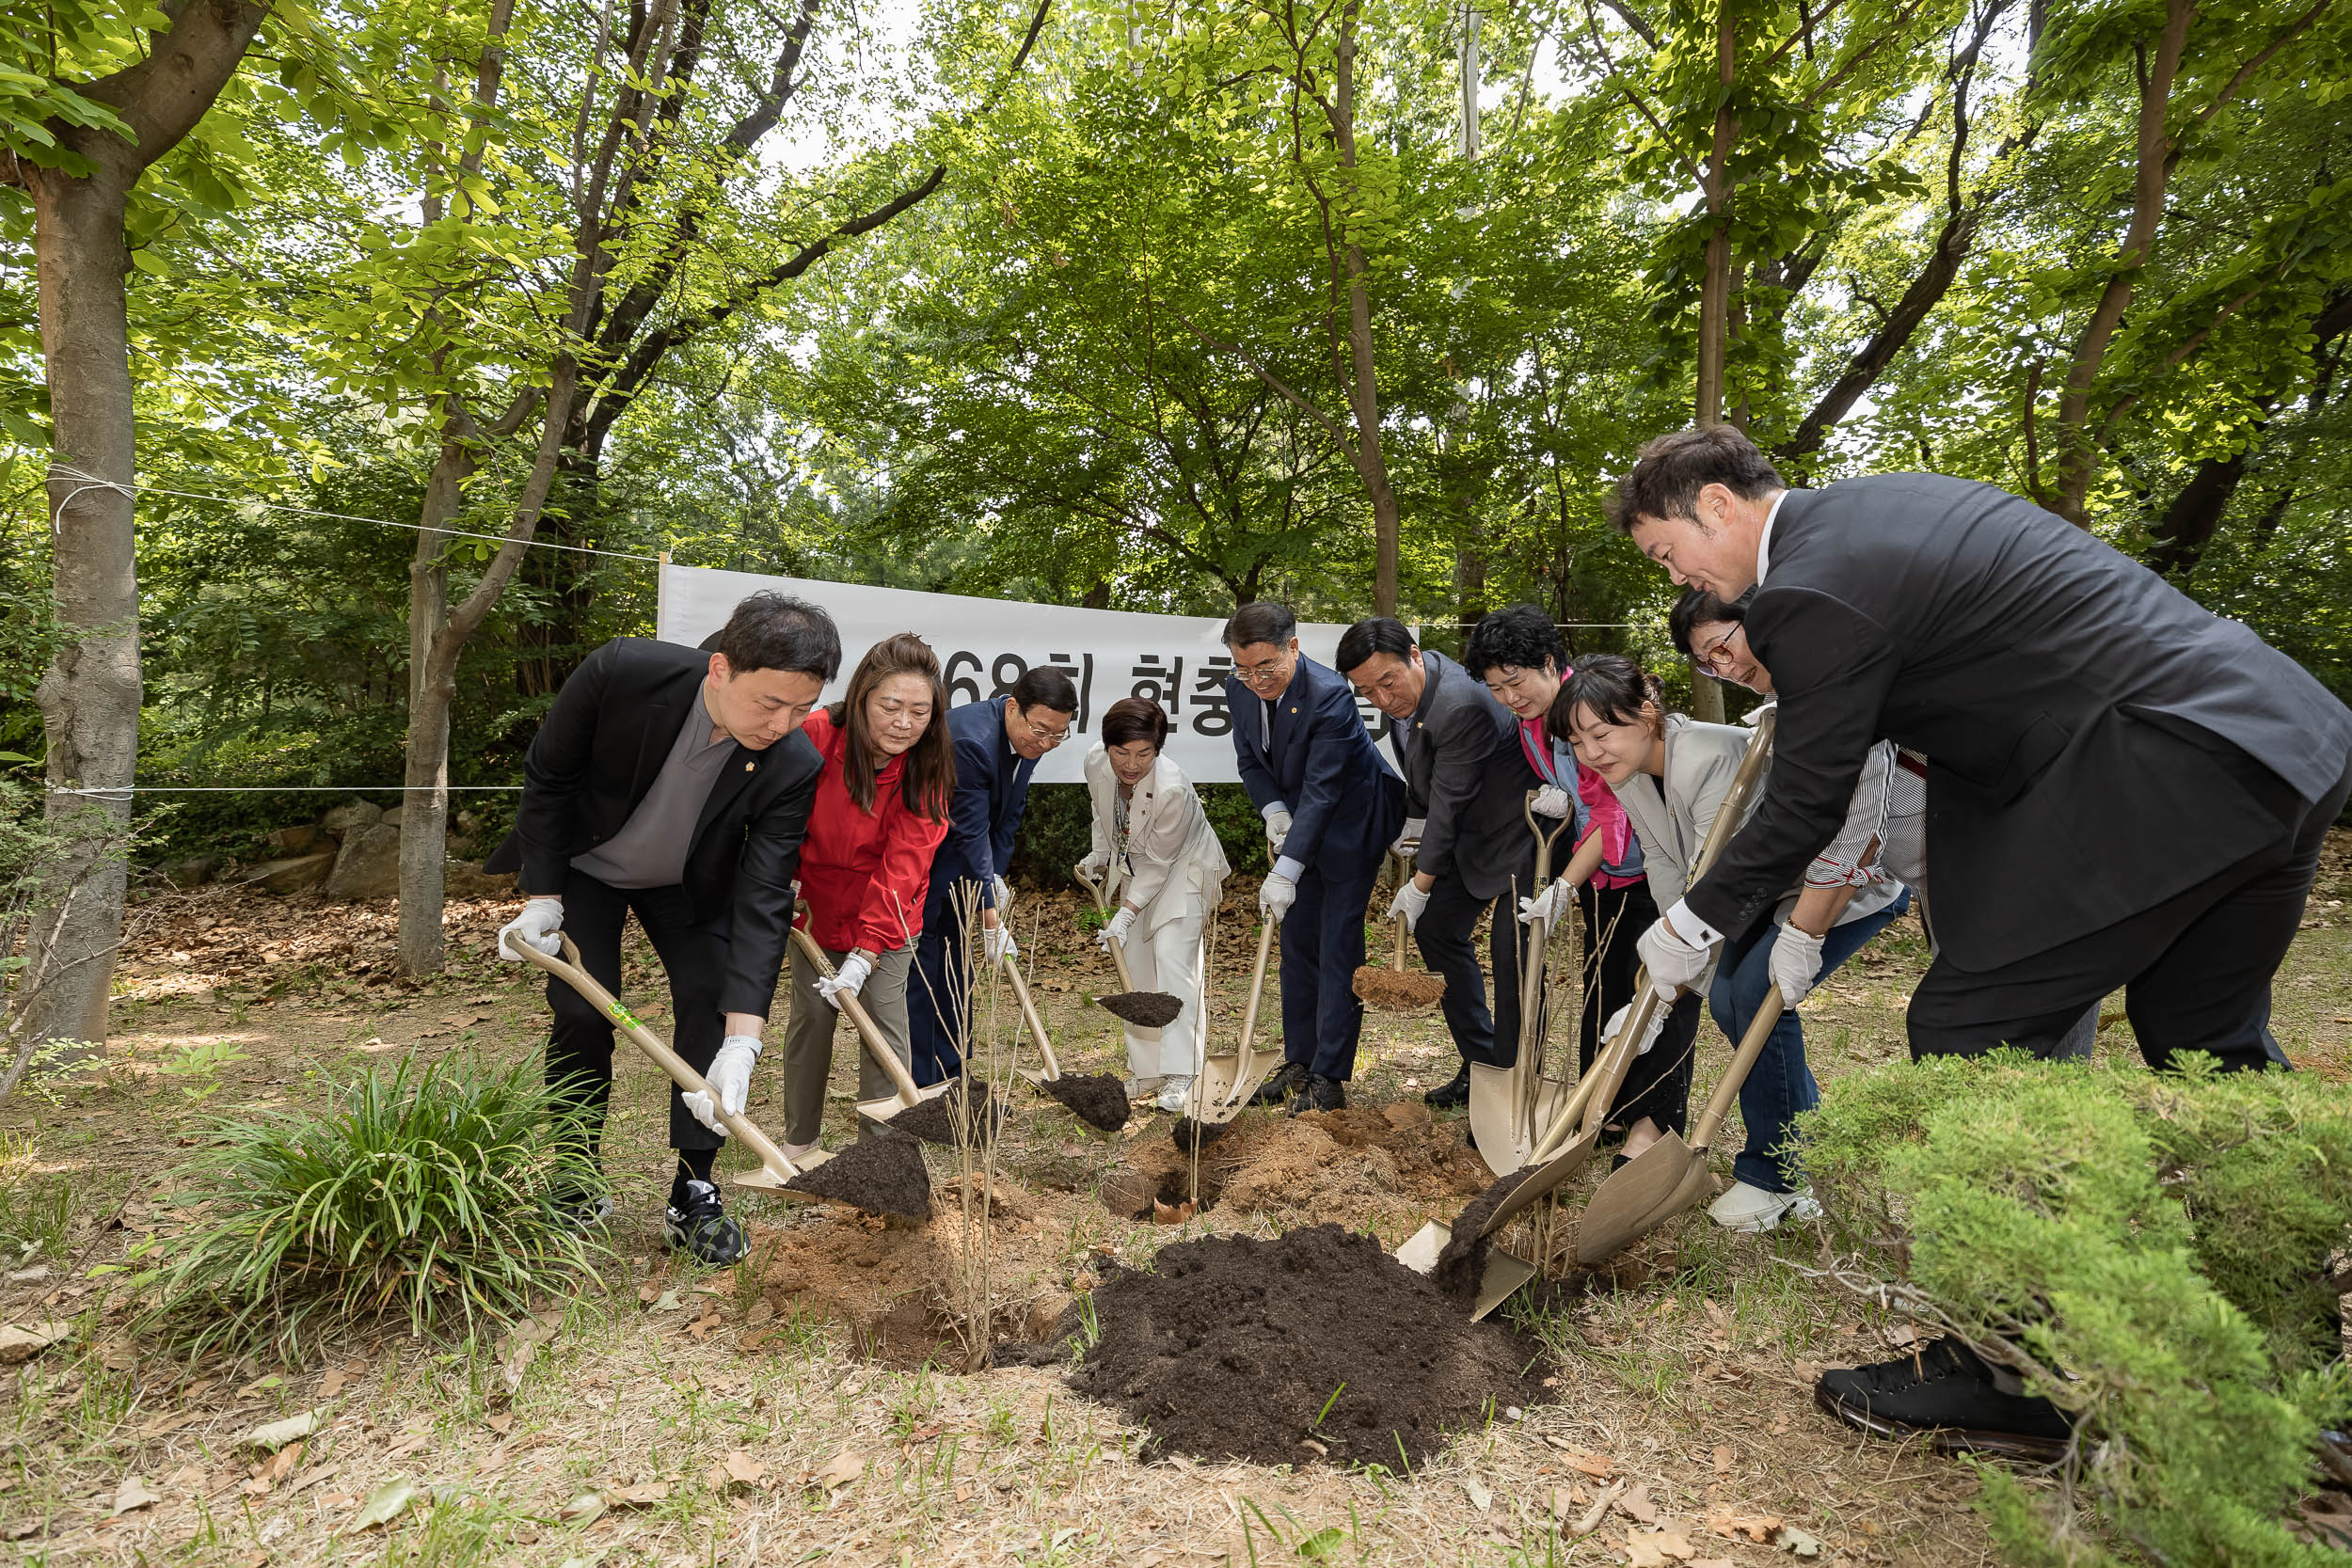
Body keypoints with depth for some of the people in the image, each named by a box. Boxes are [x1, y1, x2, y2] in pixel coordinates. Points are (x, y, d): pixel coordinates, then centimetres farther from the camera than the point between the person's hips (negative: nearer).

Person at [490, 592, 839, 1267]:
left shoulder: (794, 768, -31)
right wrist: (542, 899, -14)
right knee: (583, 1016, -6)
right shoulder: (618, 673, -34)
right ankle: (574, 1189, 15)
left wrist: (743, 1041, -38)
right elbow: (547, 777, -16)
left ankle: (694, 1193, 4)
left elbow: (762, 900, -31)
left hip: (688, 886, 1)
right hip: (582, 866, -1)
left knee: (715, 1006, -10)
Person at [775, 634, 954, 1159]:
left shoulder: (928, 767, -21)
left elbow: (902, 868, -25)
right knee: (811, 1015, 4)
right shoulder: (817, 734, -22)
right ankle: (798, 1139, 24)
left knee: (885, 1018, -6)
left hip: (888, 912, -1)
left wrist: (865, 954, -30)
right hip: (816, 900, 1)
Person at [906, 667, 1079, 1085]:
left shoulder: (1029, 735, -6)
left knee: (956, 974, 12)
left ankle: (951, 1079, 23)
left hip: (955, 864, 8)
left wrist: (995, 876, -5)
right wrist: (992, 922, -28)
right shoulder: (969, 740, -31)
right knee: (920, 973, -5)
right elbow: (970, 835, -31)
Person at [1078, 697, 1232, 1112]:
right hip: (1134, 867, 6)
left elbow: (1158, 863, -25)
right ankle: (1145, 1070, 16)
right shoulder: (1096, 762, -20)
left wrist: (1126, 915, -25)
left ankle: (1180, 1075, -14)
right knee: (1136, 967, 6)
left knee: (1172, 958, -18)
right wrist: (1100, 853, -3)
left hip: (1181, 867, -6)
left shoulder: (1172, 788, -36)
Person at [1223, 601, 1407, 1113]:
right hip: (1297, 821, 7)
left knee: (1338, 947, -5)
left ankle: (1330, 1077, 5)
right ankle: (1298, 1063, 24)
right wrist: (1274, 812, -12)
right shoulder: (1239, 688, -9)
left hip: (1351, 822, -7)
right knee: (1297, 942, 11)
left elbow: (1321, 792, -32)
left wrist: (1286, 871, -35)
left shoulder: (1330, 696, -31)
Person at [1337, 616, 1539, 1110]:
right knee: (1436, 928, 10)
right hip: (1472, 830, 10)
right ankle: (1480, 1063, 21)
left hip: (1521, 831, -9)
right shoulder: (1404, 690, -4)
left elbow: (1449, 803, -26)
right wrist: (1413, 820, 6)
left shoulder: (1462, 706, -32)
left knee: (1512, 952, -11)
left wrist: (1420, 884, -19)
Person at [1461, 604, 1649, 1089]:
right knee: (1600, 999, 12)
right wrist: (1559, 800, -8)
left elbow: (1614, 813, -22)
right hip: (1601, 877, 8)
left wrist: (1564, 888, -23)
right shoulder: (1531, 723, 6)